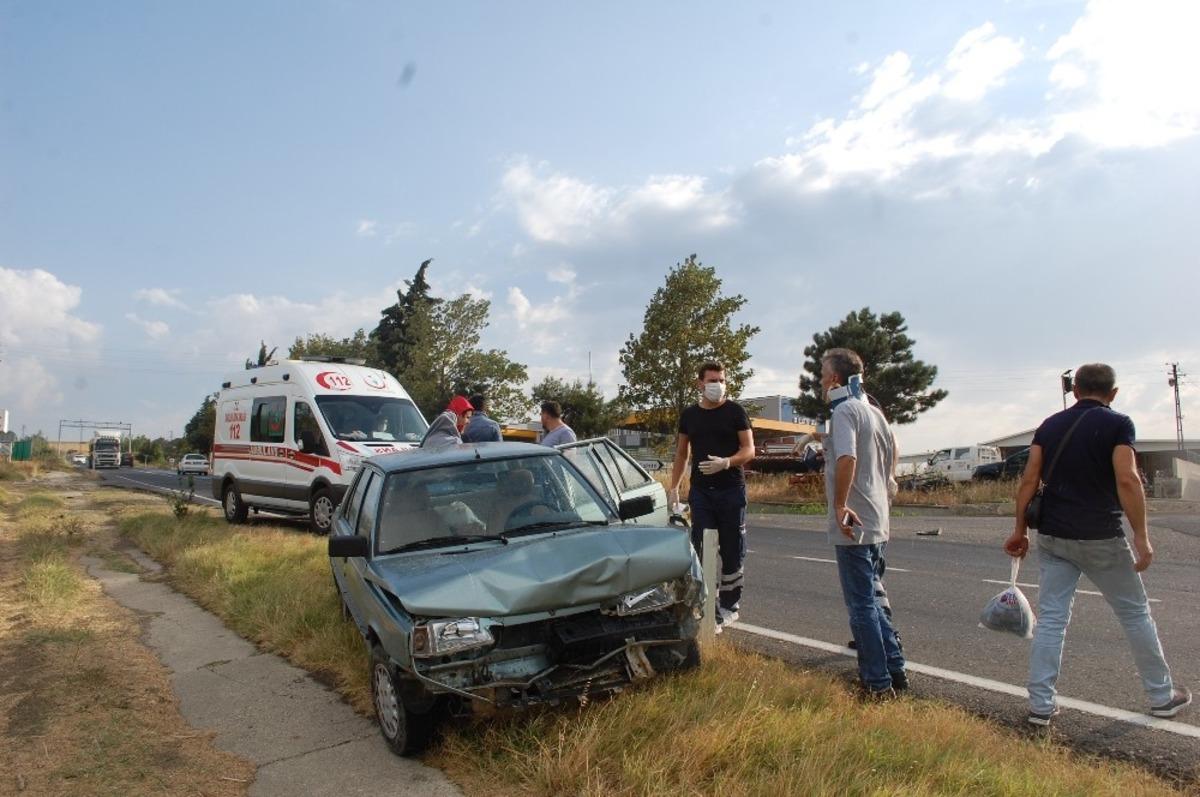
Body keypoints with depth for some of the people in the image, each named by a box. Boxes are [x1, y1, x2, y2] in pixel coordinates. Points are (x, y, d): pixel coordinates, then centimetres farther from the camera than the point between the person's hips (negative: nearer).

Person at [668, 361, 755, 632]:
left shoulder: (735, 411, -1)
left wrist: (726, 463, -23)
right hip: (701, 491, 2)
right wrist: (674, 487, 8)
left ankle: (729, 606, 22)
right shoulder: (689, 415, 8)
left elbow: (749, 449, -4)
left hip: (732, 490, -2)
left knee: (732, 551, 6)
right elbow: (681, 453, 14)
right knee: (703, 551, -2)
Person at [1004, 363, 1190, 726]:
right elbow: (1127, 480, -17)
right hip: (1101, 538, -3)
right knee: (1135, 614, 16)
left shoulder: (1050, 425, 7)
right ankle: (1162, 696, 32)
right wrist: (1141, 537, -13)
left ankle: (1041, 704, 6)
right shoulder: (1117, 424, -5)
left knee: (1050, 619, 5)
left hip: (1052, 537, 3)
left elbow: (1029, 479, 2)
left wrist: (1020, 529, 7)